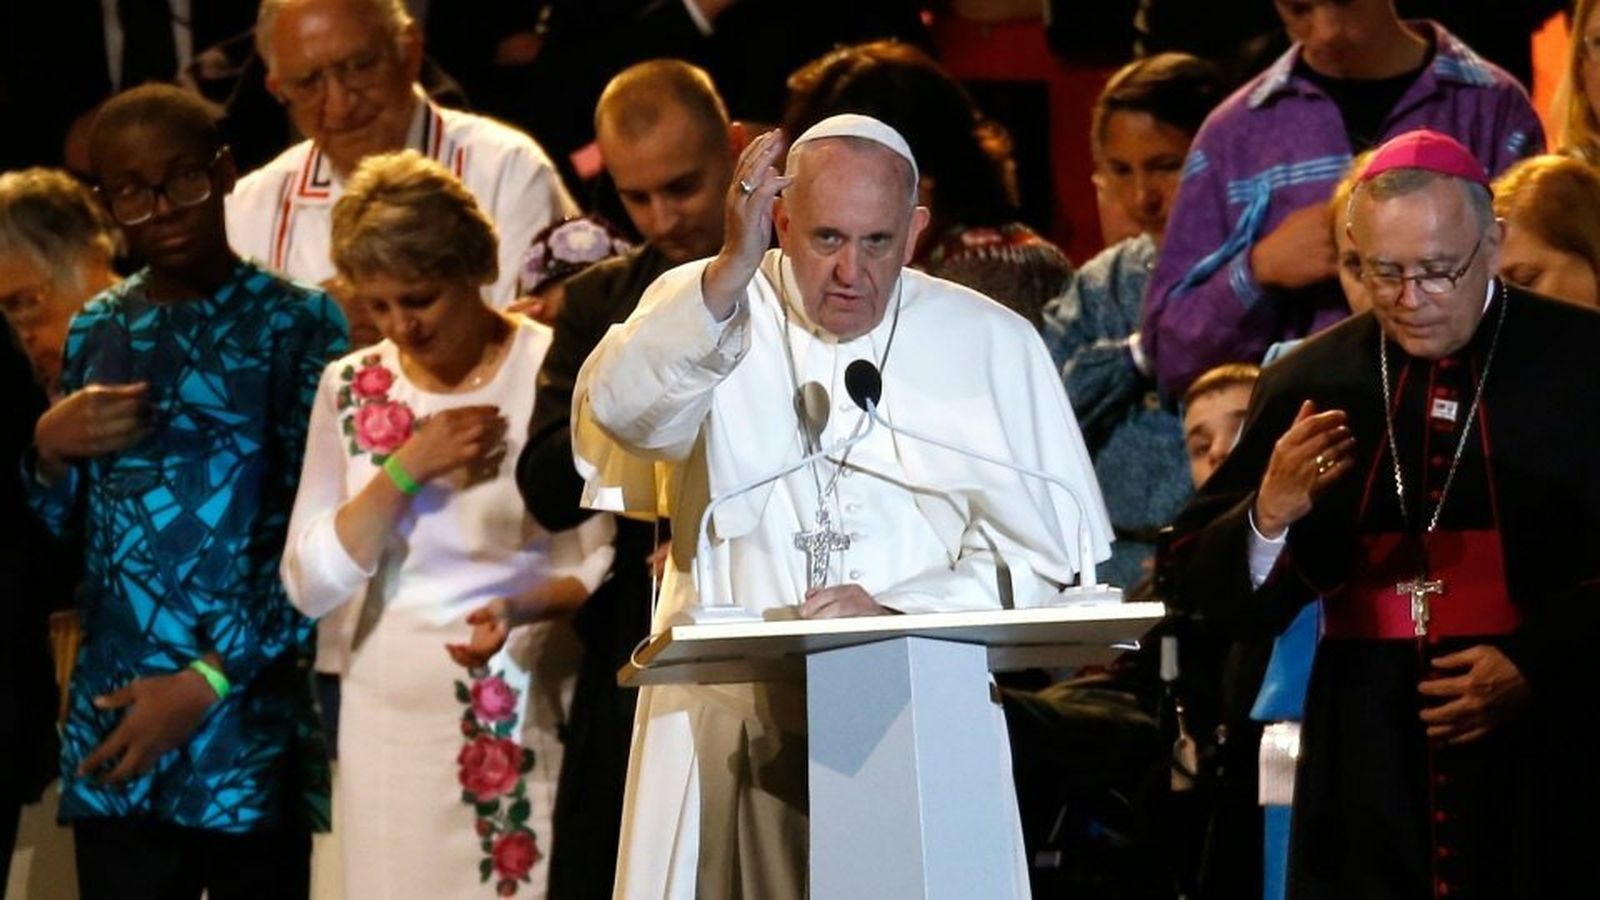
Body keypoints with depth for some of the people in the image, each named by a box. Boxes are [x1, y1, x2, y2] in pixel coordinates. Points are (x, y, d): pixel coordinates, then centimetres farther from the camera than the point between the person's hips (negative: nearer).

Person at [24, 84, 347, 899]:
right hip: (114, 738, 4)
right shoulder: (96, 332, 12)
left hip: (254, 733, -4)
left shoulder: (297, 325, -4)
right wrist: (50, 449, -3)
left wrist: (210, 679, -13)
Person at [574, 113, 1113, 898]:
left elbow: (1042, 555, 2)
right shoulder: (701, 308, 6)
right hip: (727, 732, 0)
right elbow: (620, 413, -16)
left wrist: (896, 612, -12)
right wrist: (730, 275, -26)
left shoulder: (991, 346, 7)